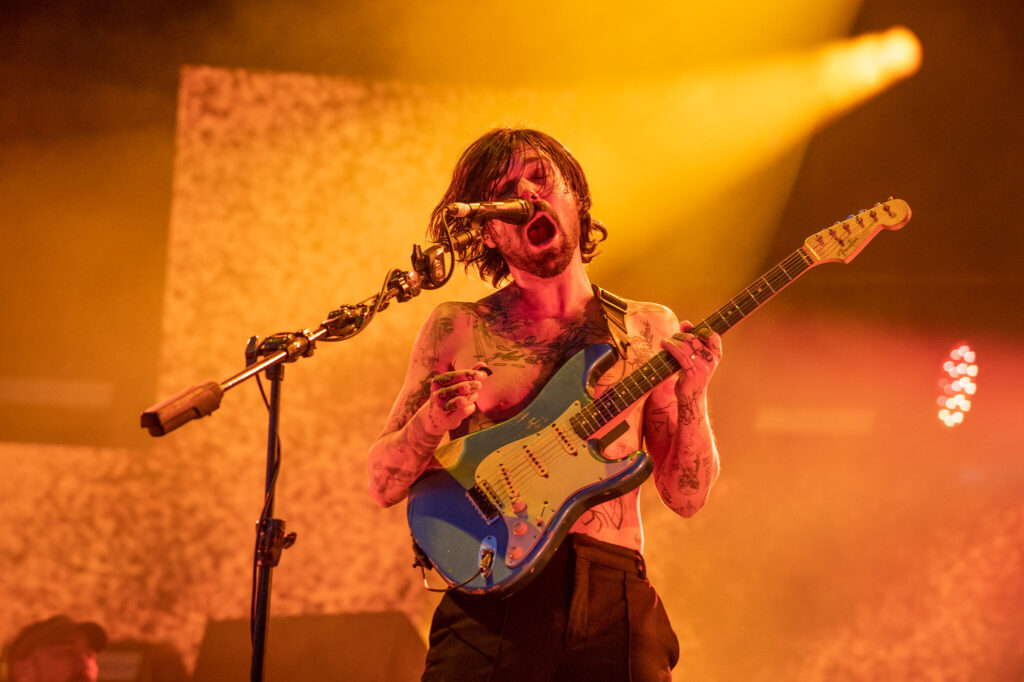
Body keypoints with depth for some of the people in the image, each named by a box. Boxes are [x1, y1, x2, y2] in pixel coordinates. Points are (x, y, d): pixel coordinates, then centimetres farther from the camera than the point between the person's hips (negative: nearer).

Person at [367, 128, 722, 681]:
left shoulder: (650, 330, 11)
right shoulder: (455, 328, 8)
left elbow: (686, 497, 8)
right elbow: (382, 485, 8)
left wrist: (691, 395, -7)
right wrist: (431, 423, -11)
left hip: (616, 611, 1)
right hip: (491, 603, -1)